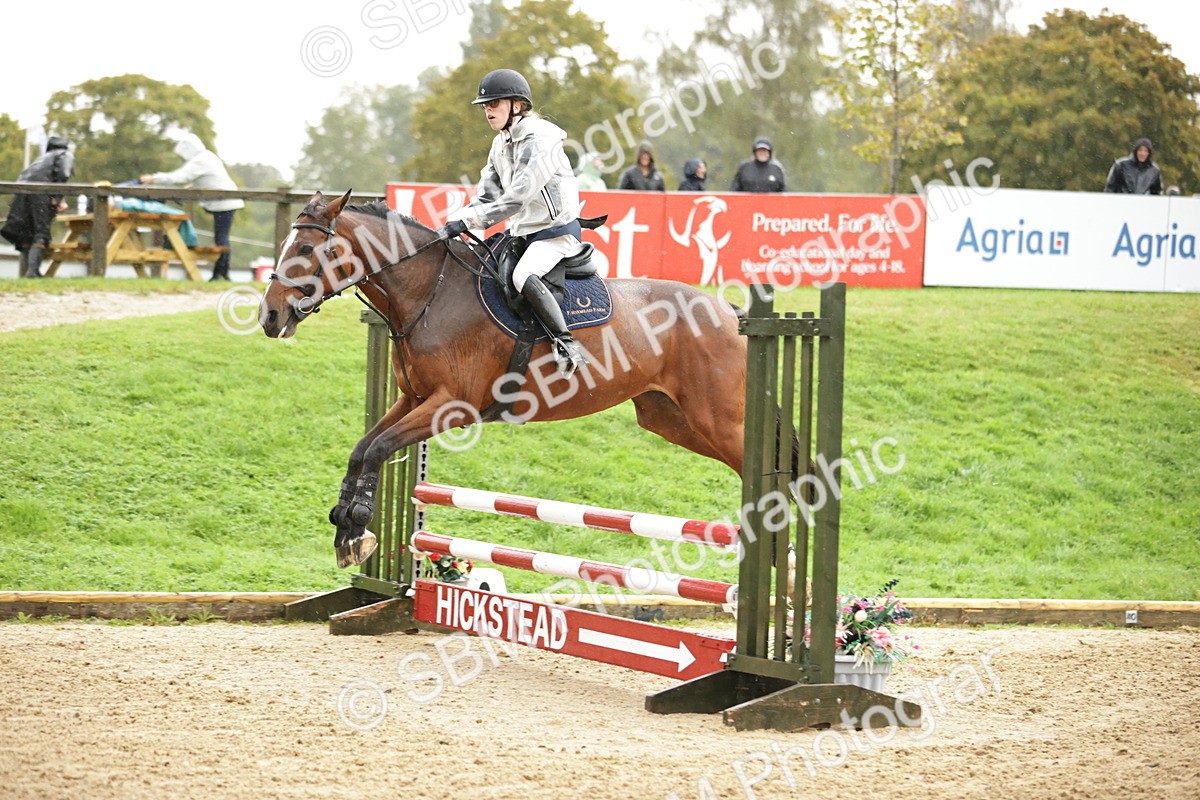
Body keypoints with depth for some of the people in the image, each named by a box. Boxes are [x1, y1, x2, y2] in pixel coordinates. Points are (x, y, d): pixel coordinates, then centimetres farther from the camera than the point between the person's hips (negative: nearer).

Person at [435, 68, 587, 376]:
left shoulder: (540, 139, -18)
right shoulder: (500, 145, 11)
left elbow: (515, 200, -25)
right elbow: (487, 198, 11)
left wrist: (466, 221, -27)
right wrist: (452, 224, -5)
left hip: (556, 231, -10)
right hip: (521, 234, 10)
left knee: (523, 276, -33)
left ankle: (567, 345, -32)